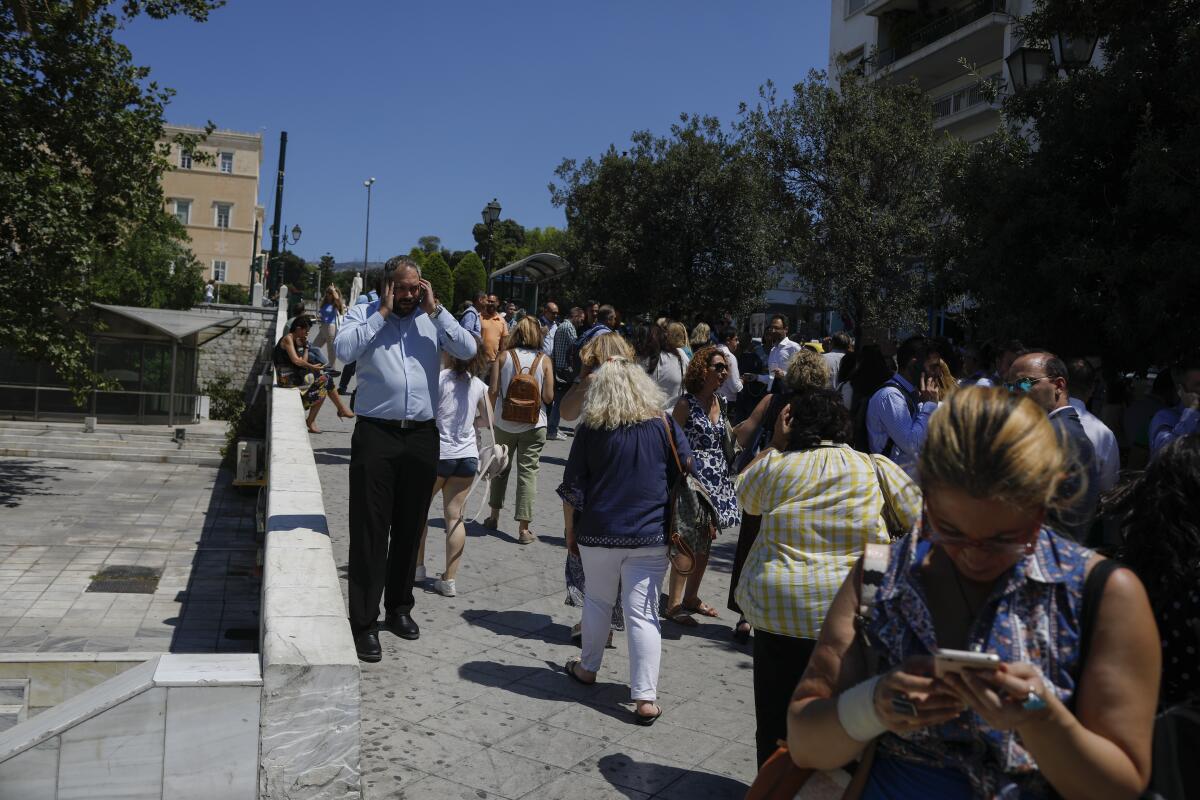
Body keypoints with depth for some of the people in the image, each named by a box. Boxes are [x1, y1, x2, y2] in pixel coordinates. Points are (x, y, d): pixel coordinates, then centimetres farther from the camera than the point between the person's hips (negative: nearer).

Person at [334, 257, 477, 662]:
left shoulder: (432, 319, 9)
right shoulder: (363, 314, 4)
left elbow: (468, 350, -3)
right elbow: (344, 349, -14)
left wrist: (436, 309, -4)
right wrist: (383, 313, -9)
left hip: (422, 435, 3)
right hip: (376, 434, -3)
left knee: (409, 529, 14)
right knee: (370, 530, -1)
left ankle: (399, 607, 30)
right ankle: (364, 624, 6)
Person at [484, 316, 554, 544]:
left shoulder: (503, 356, -3)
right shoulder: (544, 361, -4)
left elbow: (493, 391, -7)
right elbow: (548, 397, -8)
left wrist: (490, 415, 7)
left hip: (504, 422, 2)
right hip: (533, 424, -1)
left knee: (501, 468, 19)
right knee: (528, 472, 3)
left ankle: (494, 517, 30)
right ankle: (523, 528, 1)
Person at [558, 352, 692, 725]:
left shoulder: (590, 429, -3)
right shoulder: (664, 424, -2)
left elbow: (572, 486, 0)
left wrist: (572, 528, 12)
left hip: (598, 532, 1)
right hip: (650, 537, 0)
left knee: (598, 602, 20)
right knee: (642, 613, 2)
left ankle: (588, 668, 37)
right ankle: (645, 697, 1)